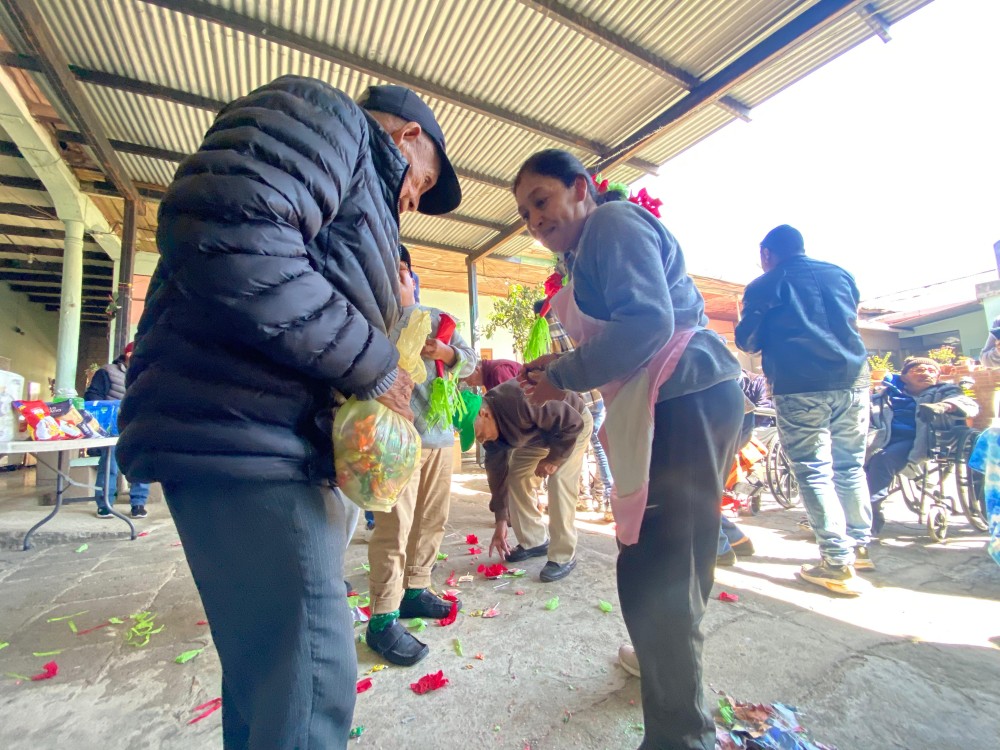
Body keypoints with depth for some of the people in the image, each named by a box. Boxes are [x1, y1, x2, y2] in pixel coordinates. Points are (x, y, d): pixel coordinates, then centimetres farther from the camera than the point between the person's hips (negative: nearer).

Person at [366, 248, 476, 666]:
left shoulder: (436, 318, 16)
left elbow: (471, 360, 11)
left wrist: (446, 353, -8)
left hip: (439, 434, 6)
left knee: (432, 519, 13)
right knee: (395, 525, -7)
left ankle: (415, 589, 29)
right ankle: (382, 619, 5)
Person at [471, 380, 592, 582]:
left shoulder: (522, 400, -42)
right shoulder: (489, 425, -17)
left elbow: (572, 423, -33)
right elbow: (497, 471, -11)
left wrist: (552, 459, -25)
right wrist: (501, 521, -9)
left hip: (574, 425, -7)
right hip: (538, 432, 7)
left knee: (559, 480, -20)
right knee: (516, 476, -1)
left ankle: (564, 556, -7)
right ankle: (534, 541, 14)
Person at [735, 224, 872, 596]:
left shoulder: (763, 286, 1)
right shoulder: (841, 274, 16)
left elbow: (746, 341, 3)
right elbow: (853, 321, 28)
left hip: (800, 387, -5)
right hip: (852, 380, 6)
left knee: (814, 472, -1)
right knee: (850, 465, 16)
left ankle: (838, 564, -1)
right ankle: (860, 545, 26)